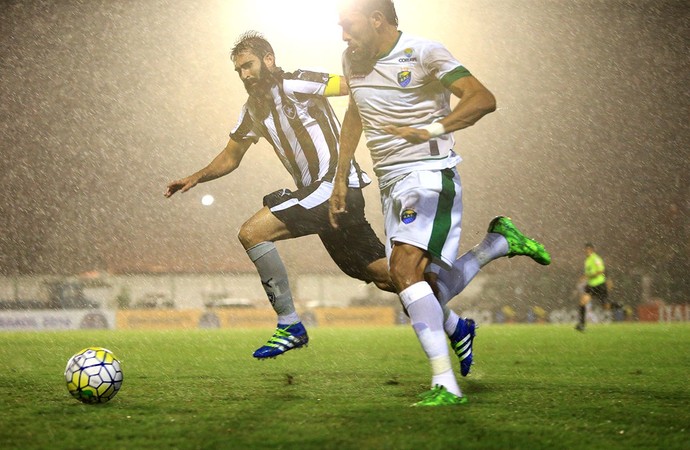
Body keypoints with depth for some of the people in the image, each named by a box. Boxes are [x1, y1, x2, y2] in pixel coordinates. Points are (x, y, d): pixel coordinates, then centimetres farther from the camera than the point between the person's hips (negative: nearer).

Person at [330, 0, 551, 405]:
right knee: (422, 291, 1)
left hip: (429, 174, -8)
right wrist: (341, 178, 26)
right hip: (390, 184, 8)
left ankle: (445, 384, -27)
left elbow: (483, 99, -21)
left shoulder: (423, 53, -11)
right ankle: (499, 242, 26)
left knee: (405, 267, -26)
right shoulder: (353, 61, 12)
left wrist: (431, 130, -35)